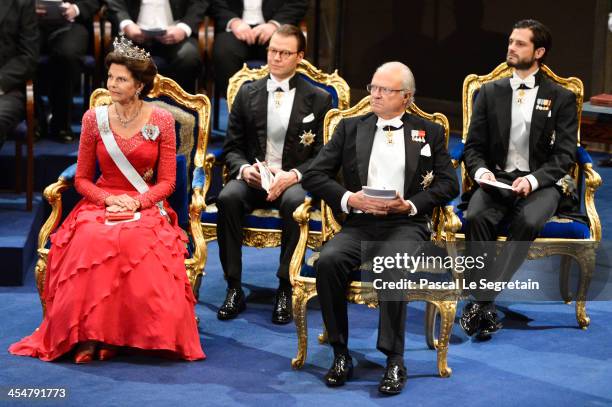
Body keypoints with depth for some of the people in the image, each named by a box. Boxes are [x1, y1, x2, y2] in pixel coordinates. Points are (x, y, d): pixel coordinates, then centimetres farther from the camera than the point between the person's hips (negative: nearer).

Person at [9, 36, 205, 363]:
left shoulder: (161, 121, 2)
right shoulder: (94, 119, 5)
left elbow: (167, 182, 2)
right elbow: (82, 179, 8)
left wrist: (137, 202, -15)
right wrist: (109, 199, -11)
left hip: (147, 207, -1)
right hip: (100, 202, 1)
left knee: (137, 242, -37)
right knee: (92, 241, -35)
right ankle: (90, 334, -27)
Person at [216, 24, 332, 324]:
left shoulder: (318, 99, 5)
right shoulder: (247, 94, 12)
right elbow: (232, 148, 11)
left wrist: (292, 175, -18)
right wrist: (245, 169, -12)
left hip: (293, 181, -2)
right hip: (252, 177, 2)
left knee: (295, 202, -37)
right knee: (228, 197, -32)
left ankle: (285, 290, -26)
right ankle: (234, 289, -24)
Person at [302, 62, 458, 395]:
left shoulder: (429, 133, 16)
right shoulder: (350, 128, 18)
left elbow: (449, 184, 7)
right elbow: (313, 176, 10)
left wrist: (411, 204, -9)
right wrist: (349, 198, -6)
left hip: (406, 224, -2)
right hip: (359, 223, 2)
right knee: (328, 260, -31)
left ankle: (394, 359, -28)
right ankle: (340, 353, -19)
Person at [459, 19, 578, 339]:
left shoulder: (561, 99, 7)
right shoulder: (490, 92, 13)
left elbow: (564, 155, 0)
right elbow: (473, 146, 11)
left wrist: (533, 180, -18)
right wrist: (481, 171, -12)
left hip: (539, 184, -2)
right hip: (496, 180, 2)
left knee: (528, 222, -35)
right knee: (475, 216, -32)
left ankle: (481, 302, -35)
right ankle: (484, 306, -32)